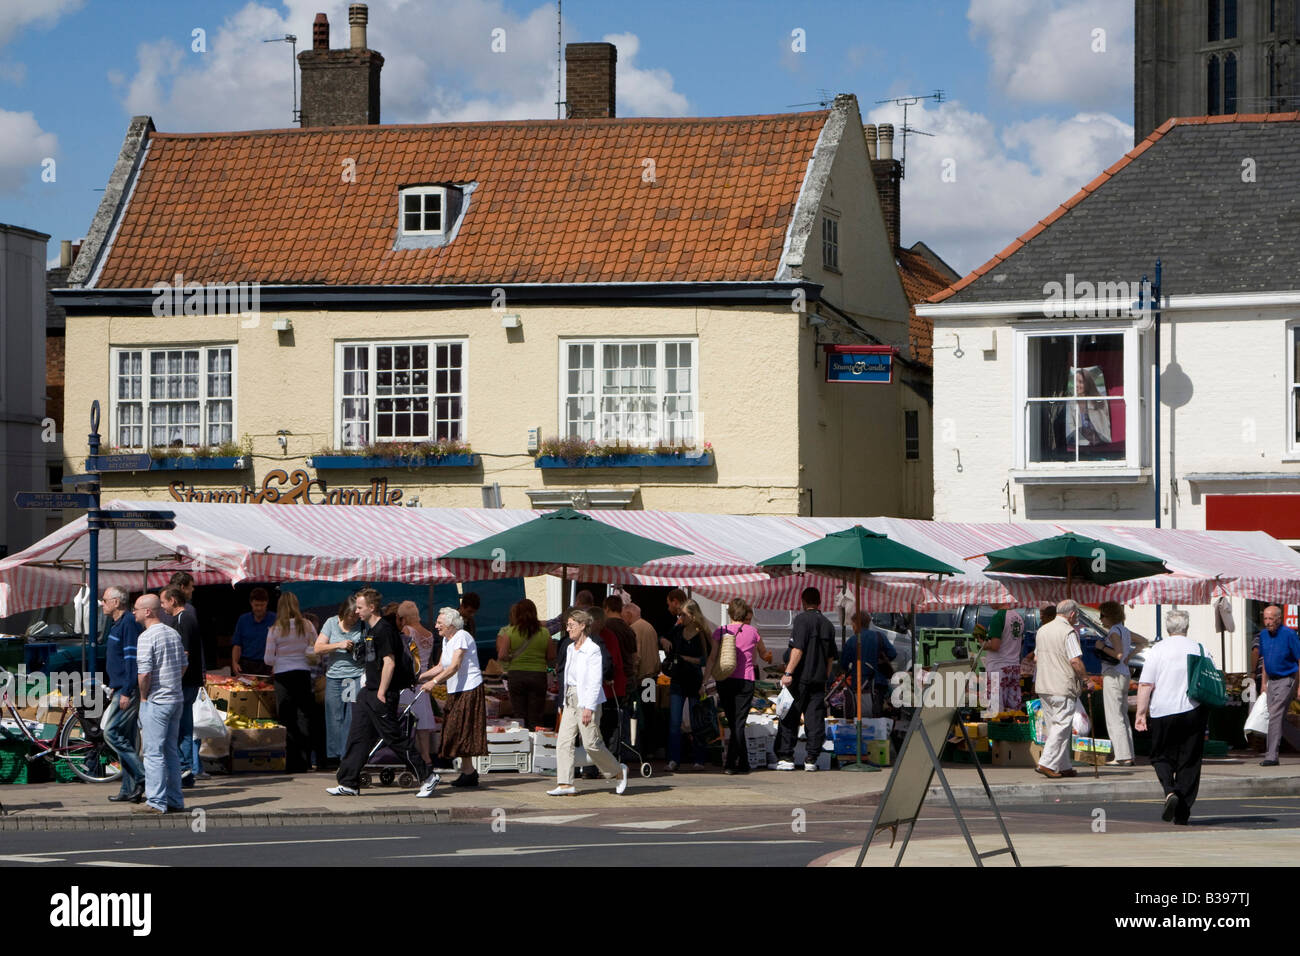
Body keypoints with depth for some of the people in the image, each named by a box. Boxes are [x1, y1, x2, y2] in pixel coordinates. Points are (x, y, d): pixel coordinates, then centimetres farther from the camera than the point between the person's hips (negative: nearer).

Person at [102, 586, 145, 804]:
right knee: (124, 738, 9)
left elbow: (132, 659, -20)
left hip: (128, 690, -10)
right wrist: (114, 687, 24)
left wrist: (126, 692, -22)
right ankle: (129, 790, 11)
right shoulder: (116, 624, 17)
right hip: (121, 689, 10)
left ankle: (142, 775, -13)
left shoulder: (129, 624, -14)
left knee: (112, 733, -13)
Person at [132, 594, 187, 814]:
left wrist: (143, 697, -7)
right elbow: (183, 666, 19)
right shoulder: (174, 634, 12)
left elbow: (143, 674, -21)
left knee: (154, 753, -4)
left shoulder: (147, 637, -15)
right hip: (176, 698, 8)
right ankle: (175, 800, 16)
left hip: (156, 701, -8)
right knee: (171, 751, 13)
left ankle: (156, 802, -5)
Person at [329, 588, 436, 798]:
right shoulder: (370, 630, 15)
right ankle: (349, 784, 10)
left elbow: (389, 663, -20)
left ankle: (428, 776, 2)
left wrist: (381, 693, -20)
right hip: (368, 693, 10)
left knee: (394, 738, -6)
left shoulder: (384, 629, -15)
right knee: (358, 738, 7)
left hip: (382, 696, -10)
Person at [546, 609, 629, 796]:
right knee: (563, 741, -3)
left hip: (587, 701, -8)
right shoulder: (571, 649, 13)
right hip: (571, 701, 8)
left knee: (591, 743, -4)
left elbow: (595, 682, -16)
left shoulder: (592, 650, -13)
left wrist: (589, 708, -21)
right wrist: (566, 702, 18)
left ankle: (619, 770, 16)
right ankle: (565, 784, -4)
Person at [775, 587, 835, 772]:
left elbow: (798, 649, -17)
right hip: (819, 679, 6)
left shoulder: (802, 619, -8)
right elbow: (831, 657, 17)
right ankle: (811, 759, 4)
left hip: (800, 678, -6)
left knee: (789, 718, 1)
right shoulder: (827, 624, 13)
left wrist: (788, 673, -18)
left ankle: (785, 757, 0)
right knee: (815, 719, 5)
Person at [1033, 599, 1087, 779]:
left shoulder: (1042, 630, 13)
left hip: (1043, 686, 8)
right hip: (1063, 687, -8)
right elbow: (1075, 660, -17)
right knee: (1062, 726, -5)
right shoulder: (1068, 632, -11)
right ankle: (1046, 763, -13)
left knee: (1054, 727, 13)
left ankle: (1064, 766, 17)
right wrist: (1085, 677, -5)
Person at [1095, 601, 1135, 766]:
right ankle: (1128, 756, 12)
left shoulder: (1114, 631, -13)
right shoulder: (1125, 631, 14)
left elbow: (1119, 654, -23)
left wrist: (1102, 647, -13)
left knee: (1114, 717, -7)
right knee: (1123, 716, 12)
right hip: (1124, 674, 10)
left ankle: (1122, 757, -10)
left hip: (1113, 676, -10)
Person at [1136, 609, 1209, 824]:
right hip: (1194, 711, 2)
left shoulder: (1157, 650, -4)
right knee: (1189, 761, 7)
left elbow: (1145, 685, -8)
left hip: (1163, 712, -2)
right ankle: (1182, 813, 4)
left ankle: (1170, 791, -14)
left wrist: (1141, 713, -4)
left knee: (1162, 757, 13)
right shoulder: (1200, 649, 3)